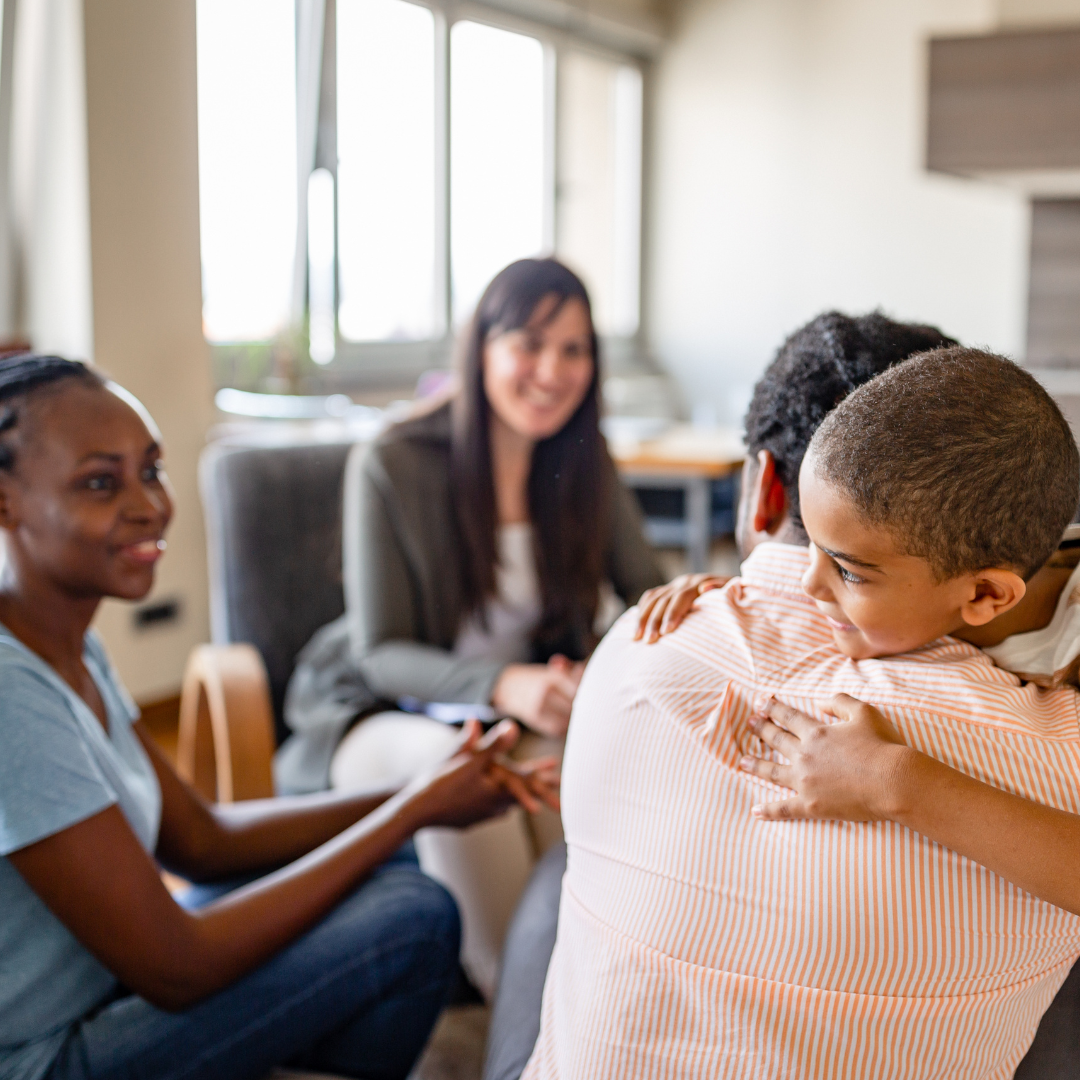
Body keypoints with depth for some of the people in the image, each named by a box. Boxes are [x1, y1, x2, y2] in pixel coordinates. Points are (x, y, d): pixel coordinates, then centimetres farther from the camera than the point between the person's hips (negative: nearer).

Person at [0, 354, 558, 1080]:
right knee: (414, 918, -12)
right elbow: (174, 971, -24)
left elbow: (202, 839, 5)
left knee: (393, 870, 9)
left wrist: (415, 796, -7)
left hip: (99, 991, 9)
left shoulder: (69, 645, 2)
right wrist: (416, 809, -17)